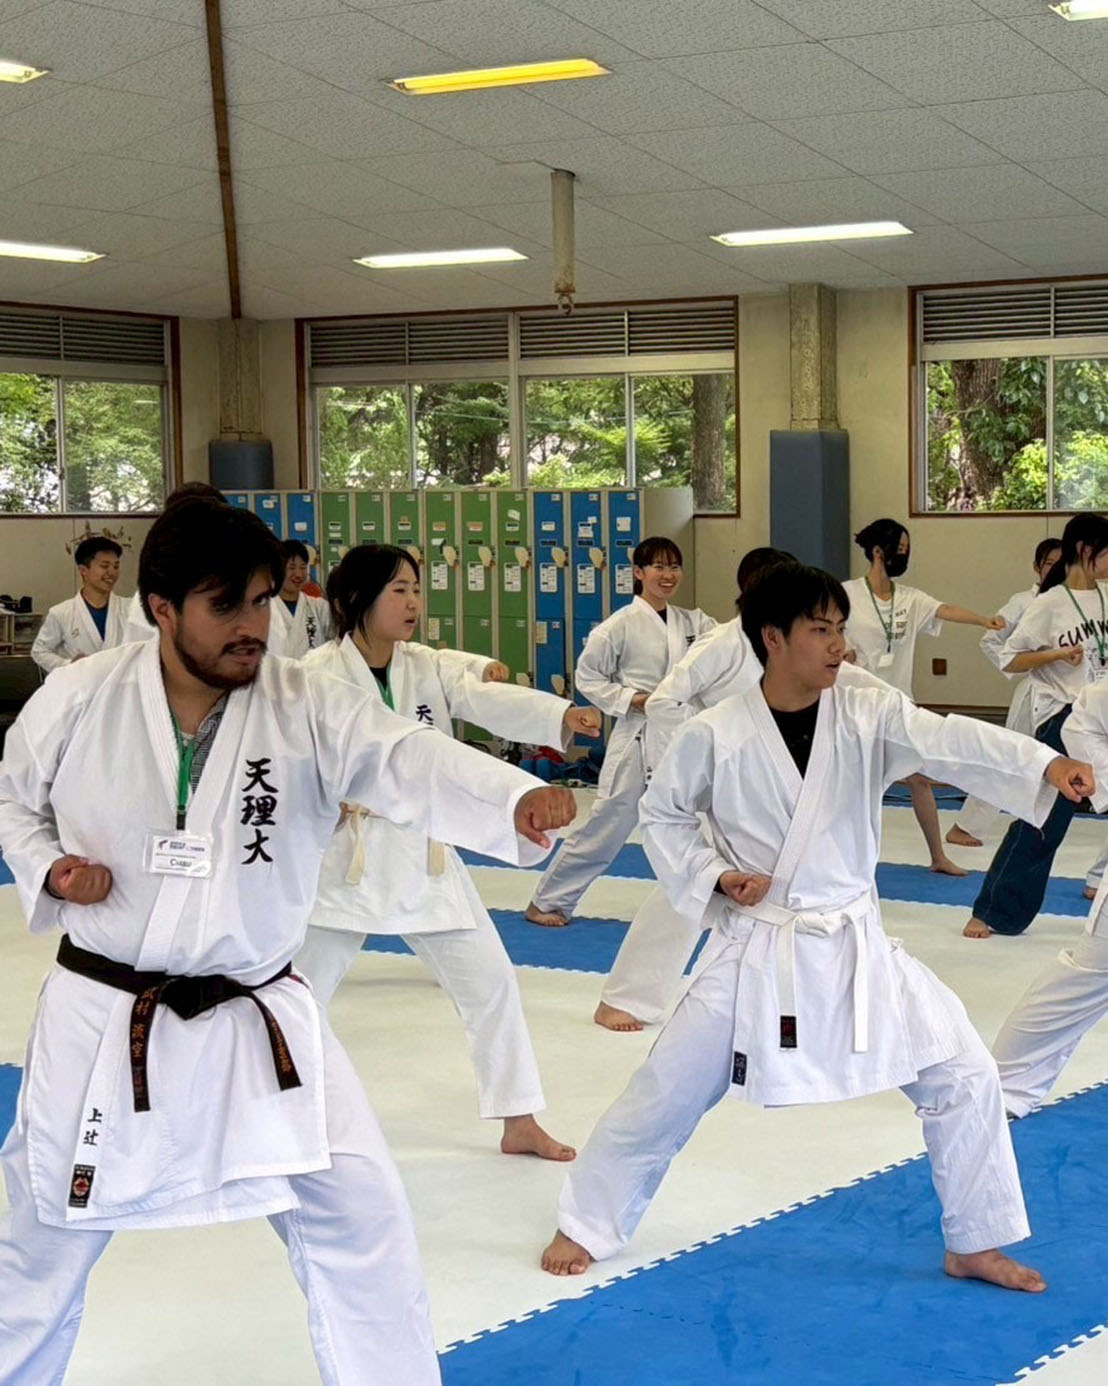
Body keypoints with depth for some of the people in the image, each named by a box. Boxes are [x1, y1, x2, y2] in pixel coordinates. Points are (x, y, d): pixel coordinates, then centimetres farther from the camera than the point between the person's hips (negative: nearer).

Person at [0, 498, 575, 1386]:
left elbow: (411, 762, -28)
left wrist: (515, 799, -48)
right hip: (104, 1022, 0)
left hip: (256, 1021, 0)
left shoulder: (309, 707, -11)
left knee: (358, 1213, 1)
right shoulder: (79, 699, -9)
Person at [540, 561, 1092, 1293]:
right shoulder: (716, 735, -11)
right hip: (757, 952, -2)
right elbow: (662, 813, 4)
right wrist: (711, 877, -11)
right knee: (665, 1093, 4)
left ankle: (976, 1244, 20)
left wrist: (1045, 764, -40)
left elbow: (954, 742, -24)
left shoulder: (870, 715, -8)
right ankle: (586, 1225, 26)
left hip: (855, 950, 2)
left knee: (964, 1074, 1)